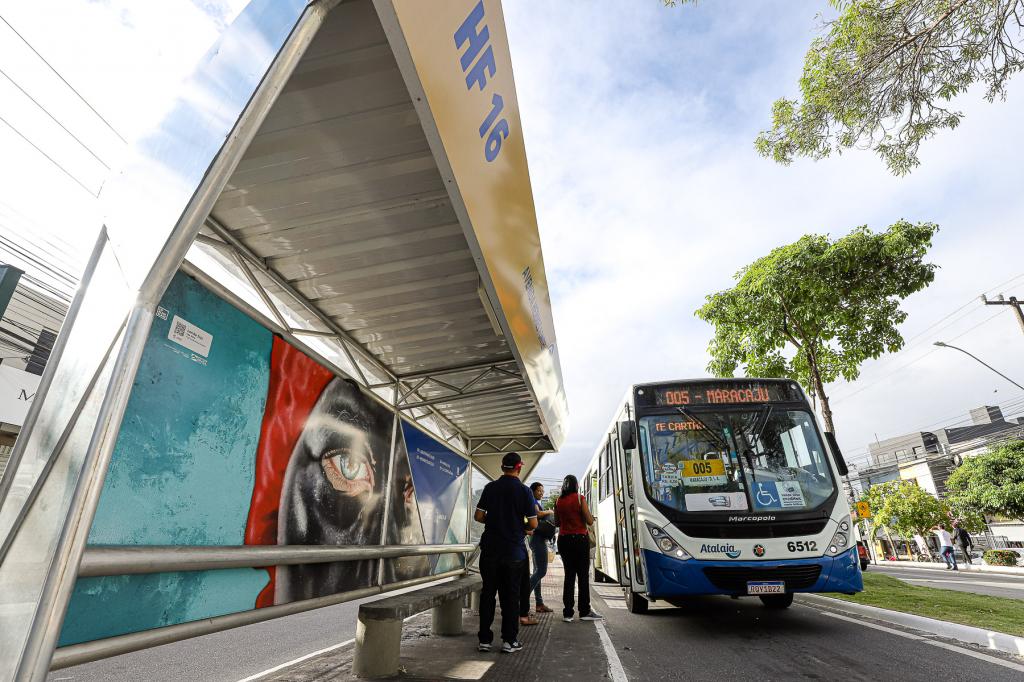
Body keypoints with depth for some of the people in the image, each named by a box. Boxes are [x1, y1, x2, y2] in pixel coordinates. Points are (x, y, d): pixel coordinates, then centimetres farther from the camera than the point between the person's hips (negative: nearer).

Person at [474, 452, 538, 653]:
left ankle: (484, 639, 18)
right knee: (510, 595, 10)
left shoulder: (490, 487, -3)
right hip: (514, 551, -1)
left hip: (490, 549, 2)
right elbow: (533, 524, -8)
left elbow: (478, 516, -4)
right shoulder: (524, 490, -8)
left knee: (488, 593, 12)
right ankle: (509, 640, 15)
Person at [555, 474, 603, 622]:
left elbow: (557, 522, 11)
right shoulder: (580, 498, -9)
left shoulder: (559, 501, 4)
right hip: (580, 539, -4)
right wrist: (590, 515, 10)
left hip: (563, 540, 4)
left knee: (569, 575, 12)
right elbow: (590, 521, -10)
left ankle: (567, 613, 11)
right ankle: (585, 611, 12)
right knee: (583, 576, 6)